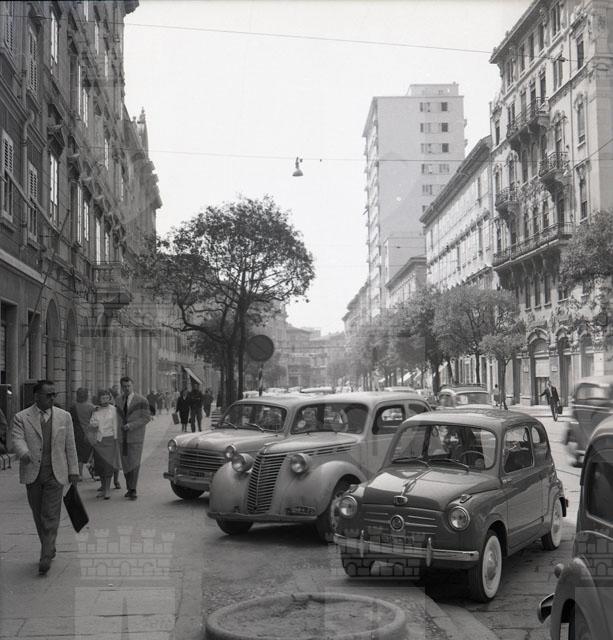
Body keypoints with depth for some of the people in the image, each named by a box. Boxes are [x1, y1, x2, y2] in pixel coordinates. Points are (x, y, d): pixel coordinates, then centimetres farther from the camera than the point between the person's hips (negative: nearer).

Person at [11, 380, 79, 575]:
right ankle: (49, 549, 27)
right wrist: (24, 453, -34)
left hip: (55, 474, -1)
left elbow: (70, 445, 8)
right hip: (32, 474, 1)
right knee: (39, 516, 11)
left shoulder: (64, 416, 6)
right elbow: (18, 440, -12)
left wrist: (73, 470, 6)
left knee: (50, 517, -7)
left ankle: (46, 557, -5)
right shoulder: (21, 418, 1)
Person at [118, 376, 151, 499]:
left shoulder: (142, 401, -5)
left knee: (134, 463, -8)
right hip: (122, 436, 4)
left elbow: (147, 418, -8)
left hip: (136, 437, -4)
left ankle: (133, 490, -5)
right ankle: (129, 488, 17)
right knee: (125, 464, 6)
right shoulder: (118, 400, 9)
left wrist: (131, 425, -16)